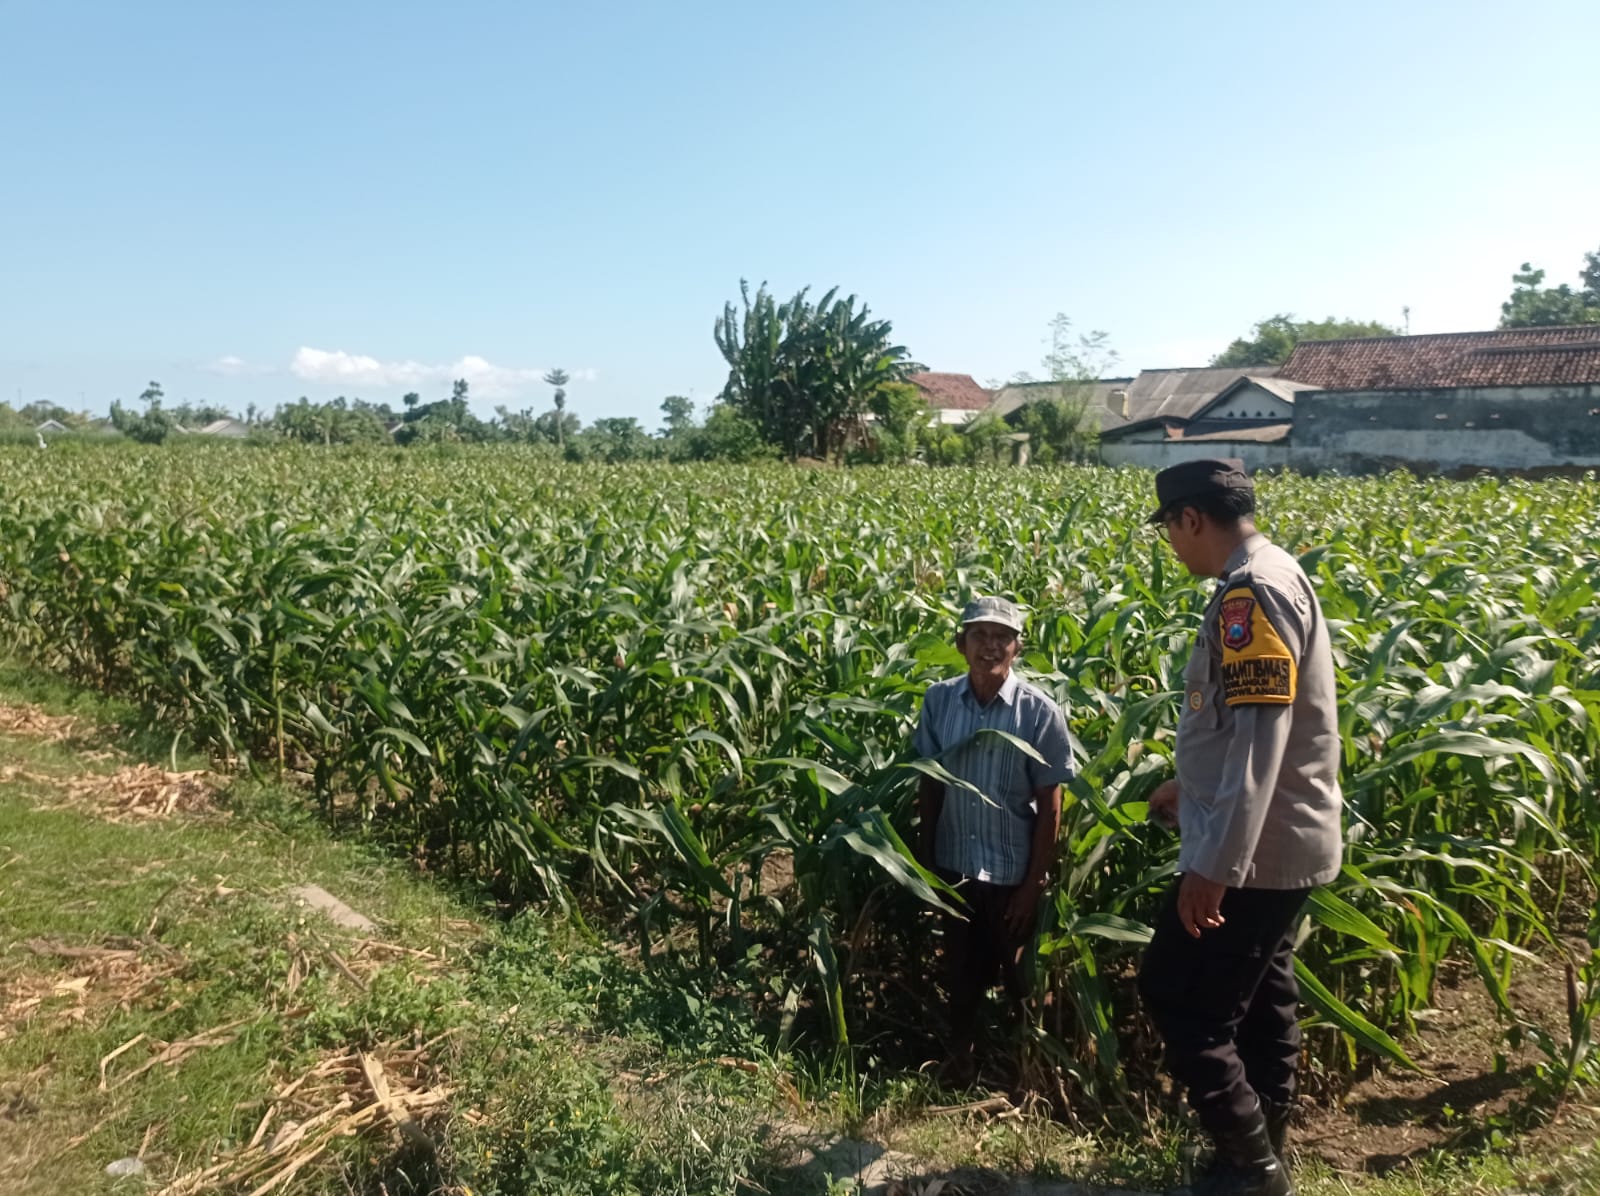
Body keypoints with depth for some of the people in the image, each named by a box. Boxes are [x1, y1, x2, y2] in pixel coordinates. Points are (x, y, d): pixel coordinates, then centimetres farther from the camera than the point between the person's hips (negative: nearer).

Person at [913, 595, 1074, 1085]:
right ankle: (960, 1055, 39)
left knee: (1020, 975, 15)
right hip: (955, 867, 2)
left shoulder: (1040, 711, -14)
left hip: (1014, 872, -2)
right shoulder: (939, 700, -6)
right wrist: (924, 861, 3)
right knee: (962, 969, 17)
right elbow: (929, 785, 2)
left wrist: (1035, 881, -8)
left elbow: (1050, 806, -9)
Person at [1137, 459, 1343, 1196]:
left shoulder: (1252, 592, -22)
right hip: (1281, 843, 10)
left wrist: (1214, 864, -29)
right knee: (1258, 998, 18)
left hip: (1250, 852, -10)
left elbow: (1259, 737, -28)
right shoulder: (1272, 576, 11)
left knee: (1177, 993, 0)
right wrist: (1192, 785, 28)